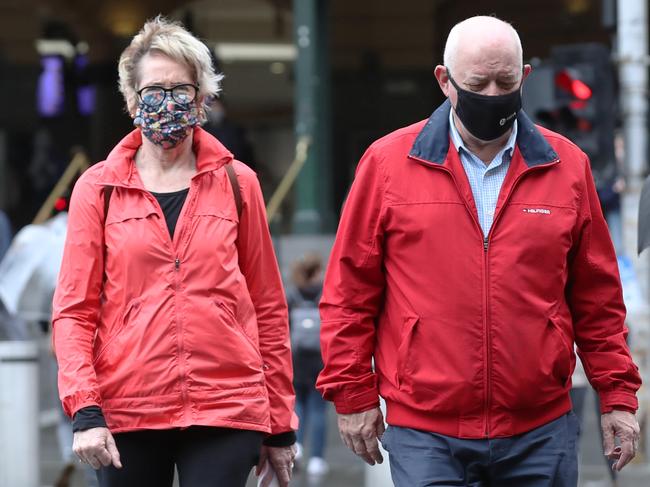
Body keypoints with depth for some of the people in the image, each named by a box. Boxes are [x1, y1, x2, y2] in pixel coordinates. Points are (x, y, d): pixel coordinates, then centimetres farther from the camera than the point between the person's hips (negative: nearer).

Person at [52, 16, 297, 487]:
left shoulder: (236, 183, 8)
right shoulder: (98, 188, 7)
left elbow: (268, 306, 10)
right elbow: (74, 310, 3)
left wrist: (280, 424, 8)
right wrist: (85, 411, -10)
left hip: (225, 410, 0)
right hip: (127, 413, 0)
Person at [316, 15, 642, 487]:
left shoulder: (568, 165, 7)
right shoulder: (388, 162, 2)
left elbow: (597, 297, 12)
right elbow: (350, 292, 5)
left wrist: (617, 395, 8)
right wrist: (353, 394, 2)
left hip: (540, 434, 2)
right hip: (424, 434, -2)